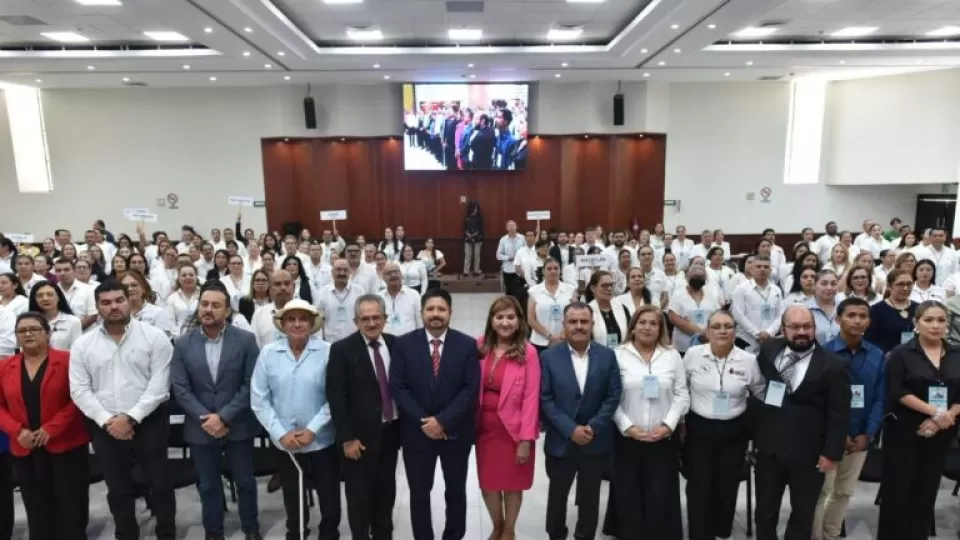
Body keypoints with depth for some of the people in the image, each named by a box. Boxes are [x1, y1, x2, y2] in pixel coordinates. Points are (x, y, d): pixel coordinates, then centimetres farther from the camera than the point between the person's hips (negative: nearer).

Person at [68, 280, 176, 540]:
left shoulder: (154, 336, -6)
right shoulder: (82, 345, 4)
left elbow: (159, 384, -11)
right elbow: (79, 390, 0)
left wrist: (131, 418, -17)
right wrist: (107, 420, -11)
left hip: (148, 422, -3)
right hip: (104, 428, 3)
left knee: (160, 483, 5)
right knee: (118, 489, 16)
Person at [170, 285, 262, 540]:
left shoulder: (245, 340, -8)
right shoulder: (183, 343, -2)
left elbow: (251, 385, -10)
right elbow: (180, 388, -3)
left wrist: (223, 417, -16)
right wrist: (206, 418, -13)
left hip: (238, 426, -1)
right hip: (201, 427, 2)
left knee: (245, 481, 12)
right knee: (208, 485, 15)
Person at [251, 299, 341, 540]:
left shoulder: (327, 351, -9)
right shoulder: (268, 353, -3)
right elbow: (259, 400, -2)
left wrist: (312, 429, -13)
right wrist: (280, 433, -9)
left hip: (322, 441, -1)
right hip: (285, 444, 2)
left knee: (330, 501, 8)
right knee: (293, 503, 17)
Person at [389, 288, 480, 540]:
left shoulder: (467, 344, -5)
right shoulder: (404, 344, -4)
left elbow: (471, 388, -10)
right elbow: (397, 387, -8)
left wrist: (443, 421, -18)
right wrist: (423, 421, -16)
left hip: (455, 432, 0)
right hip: (417, 432, 0)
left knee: (456, 491, 16)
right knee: (419, 493, 12)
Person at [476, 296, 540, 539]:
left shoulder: (528, 352, -13)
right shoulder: (480, 347, -2)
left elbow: (531, 398, -13)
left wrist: (526, 439, -14)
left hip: (513, 428, -3)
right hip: (484, 426, 3)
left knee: (512, 483, 14)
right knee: (487, 482, 15)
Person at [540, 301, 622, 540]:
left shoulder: (607, 356, -1)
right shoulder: (549, 357, -6)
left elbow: (613, 396, -4)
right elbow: (545, 399, -9)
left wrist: (593, 427, -14)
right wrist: (571, 429, -16)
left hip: (596, 442, 1)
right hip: (561, 441, -1)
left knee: (590, 495, 15)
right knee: (557, 494, 15)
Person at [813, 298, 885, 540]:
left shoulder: (878, 356, 0)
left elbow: (880, 399, 1)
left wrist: (868, 435, -7)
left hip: (860, 437, 4)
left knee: (844, 492, 17)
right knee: (821, 492, 3)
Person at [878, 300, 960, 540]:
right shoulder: (901, 354, -4)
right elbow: (899, 393, -12)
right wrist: (935, 411, -20)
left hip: (941, 434, 4)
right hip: (904, 432, -3)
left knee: (927, 491, 10)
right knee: (898, 489, 1)